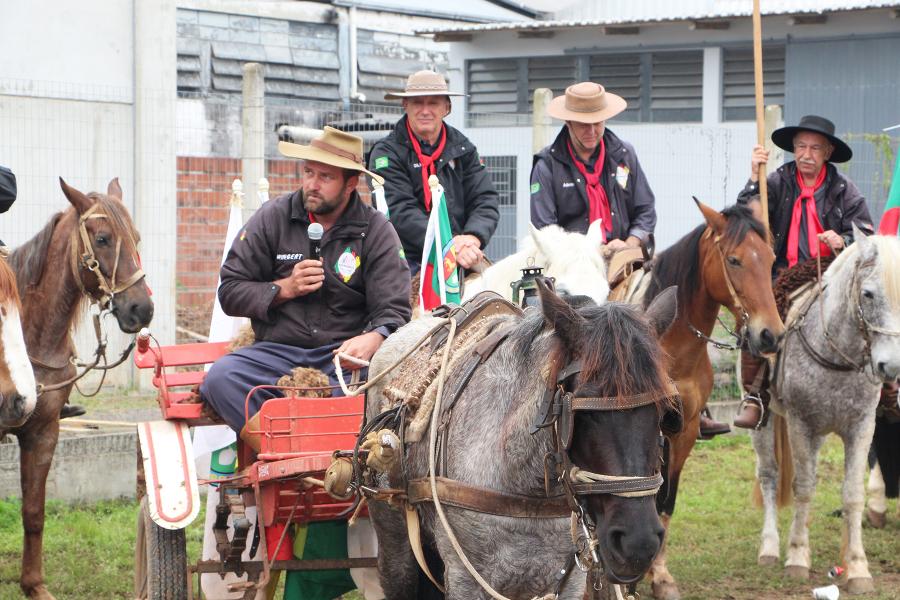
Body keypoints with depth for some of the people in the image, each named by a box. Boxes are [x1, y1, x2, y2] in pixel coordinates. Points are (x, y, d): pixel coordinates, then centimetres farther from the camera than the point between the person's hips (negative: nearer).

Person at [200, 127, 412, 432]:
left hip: (344, 353, -1)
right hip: (277, 350, 1)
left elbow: (393, 309, -1)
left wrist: (373, 339, -25)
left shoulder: (376, 230, 4)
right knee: (220, 378, -29)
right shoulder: (272, 218, 7)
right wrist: (284, 289, -9)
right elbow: (229, 290, 8)